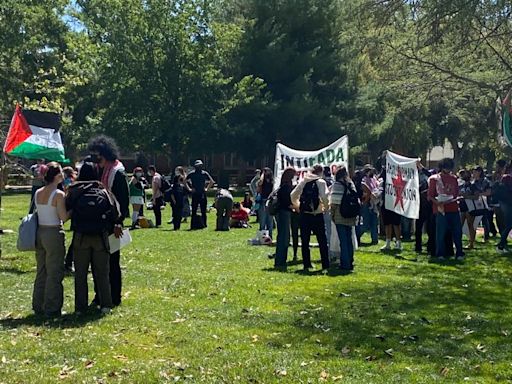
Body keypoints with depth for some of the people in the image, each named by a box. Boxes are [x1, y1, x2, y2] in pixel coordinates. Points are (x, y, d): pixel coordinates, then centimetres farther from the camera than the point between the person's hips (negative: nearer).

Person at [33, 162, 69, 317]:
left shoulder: (38, 193, 5)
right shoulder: (58, 194, -15)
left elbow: (40, 211, 10)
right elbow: (64, 217, -16)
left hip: (39, 232, 7)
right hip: (54, 233, -7)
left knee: (41, 271, 16)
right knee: (54, 273, 2)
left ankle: (38, 306, 23)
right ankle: (52, 309, 7)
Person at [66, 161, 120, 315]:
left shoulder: (74, 191, 0)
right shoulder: (104, 191, 2)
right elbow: (116, 213, -1)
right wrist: (108, 228, 14)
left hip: (80, 237, -1)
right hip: (101, 237, 1)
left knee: (80, 273, 8)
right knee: (102, 272, 9)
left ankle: (80, 307, 10)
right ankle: (105, 305, 9)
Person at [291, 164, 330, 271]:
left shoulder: (303, 181, 6)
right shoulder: (321, 182, -6)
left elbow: (293, 195, 3)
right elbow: (324, 197, -18)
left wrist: (298, 206, 14)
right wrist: (326, 206, 0)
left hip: (304, 214, 4)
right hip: (317, 215, -3)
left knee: (305, 240, 10)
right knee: (322, 241, 4)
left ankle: (306, 264, 12)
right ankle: (325, 264, 3)